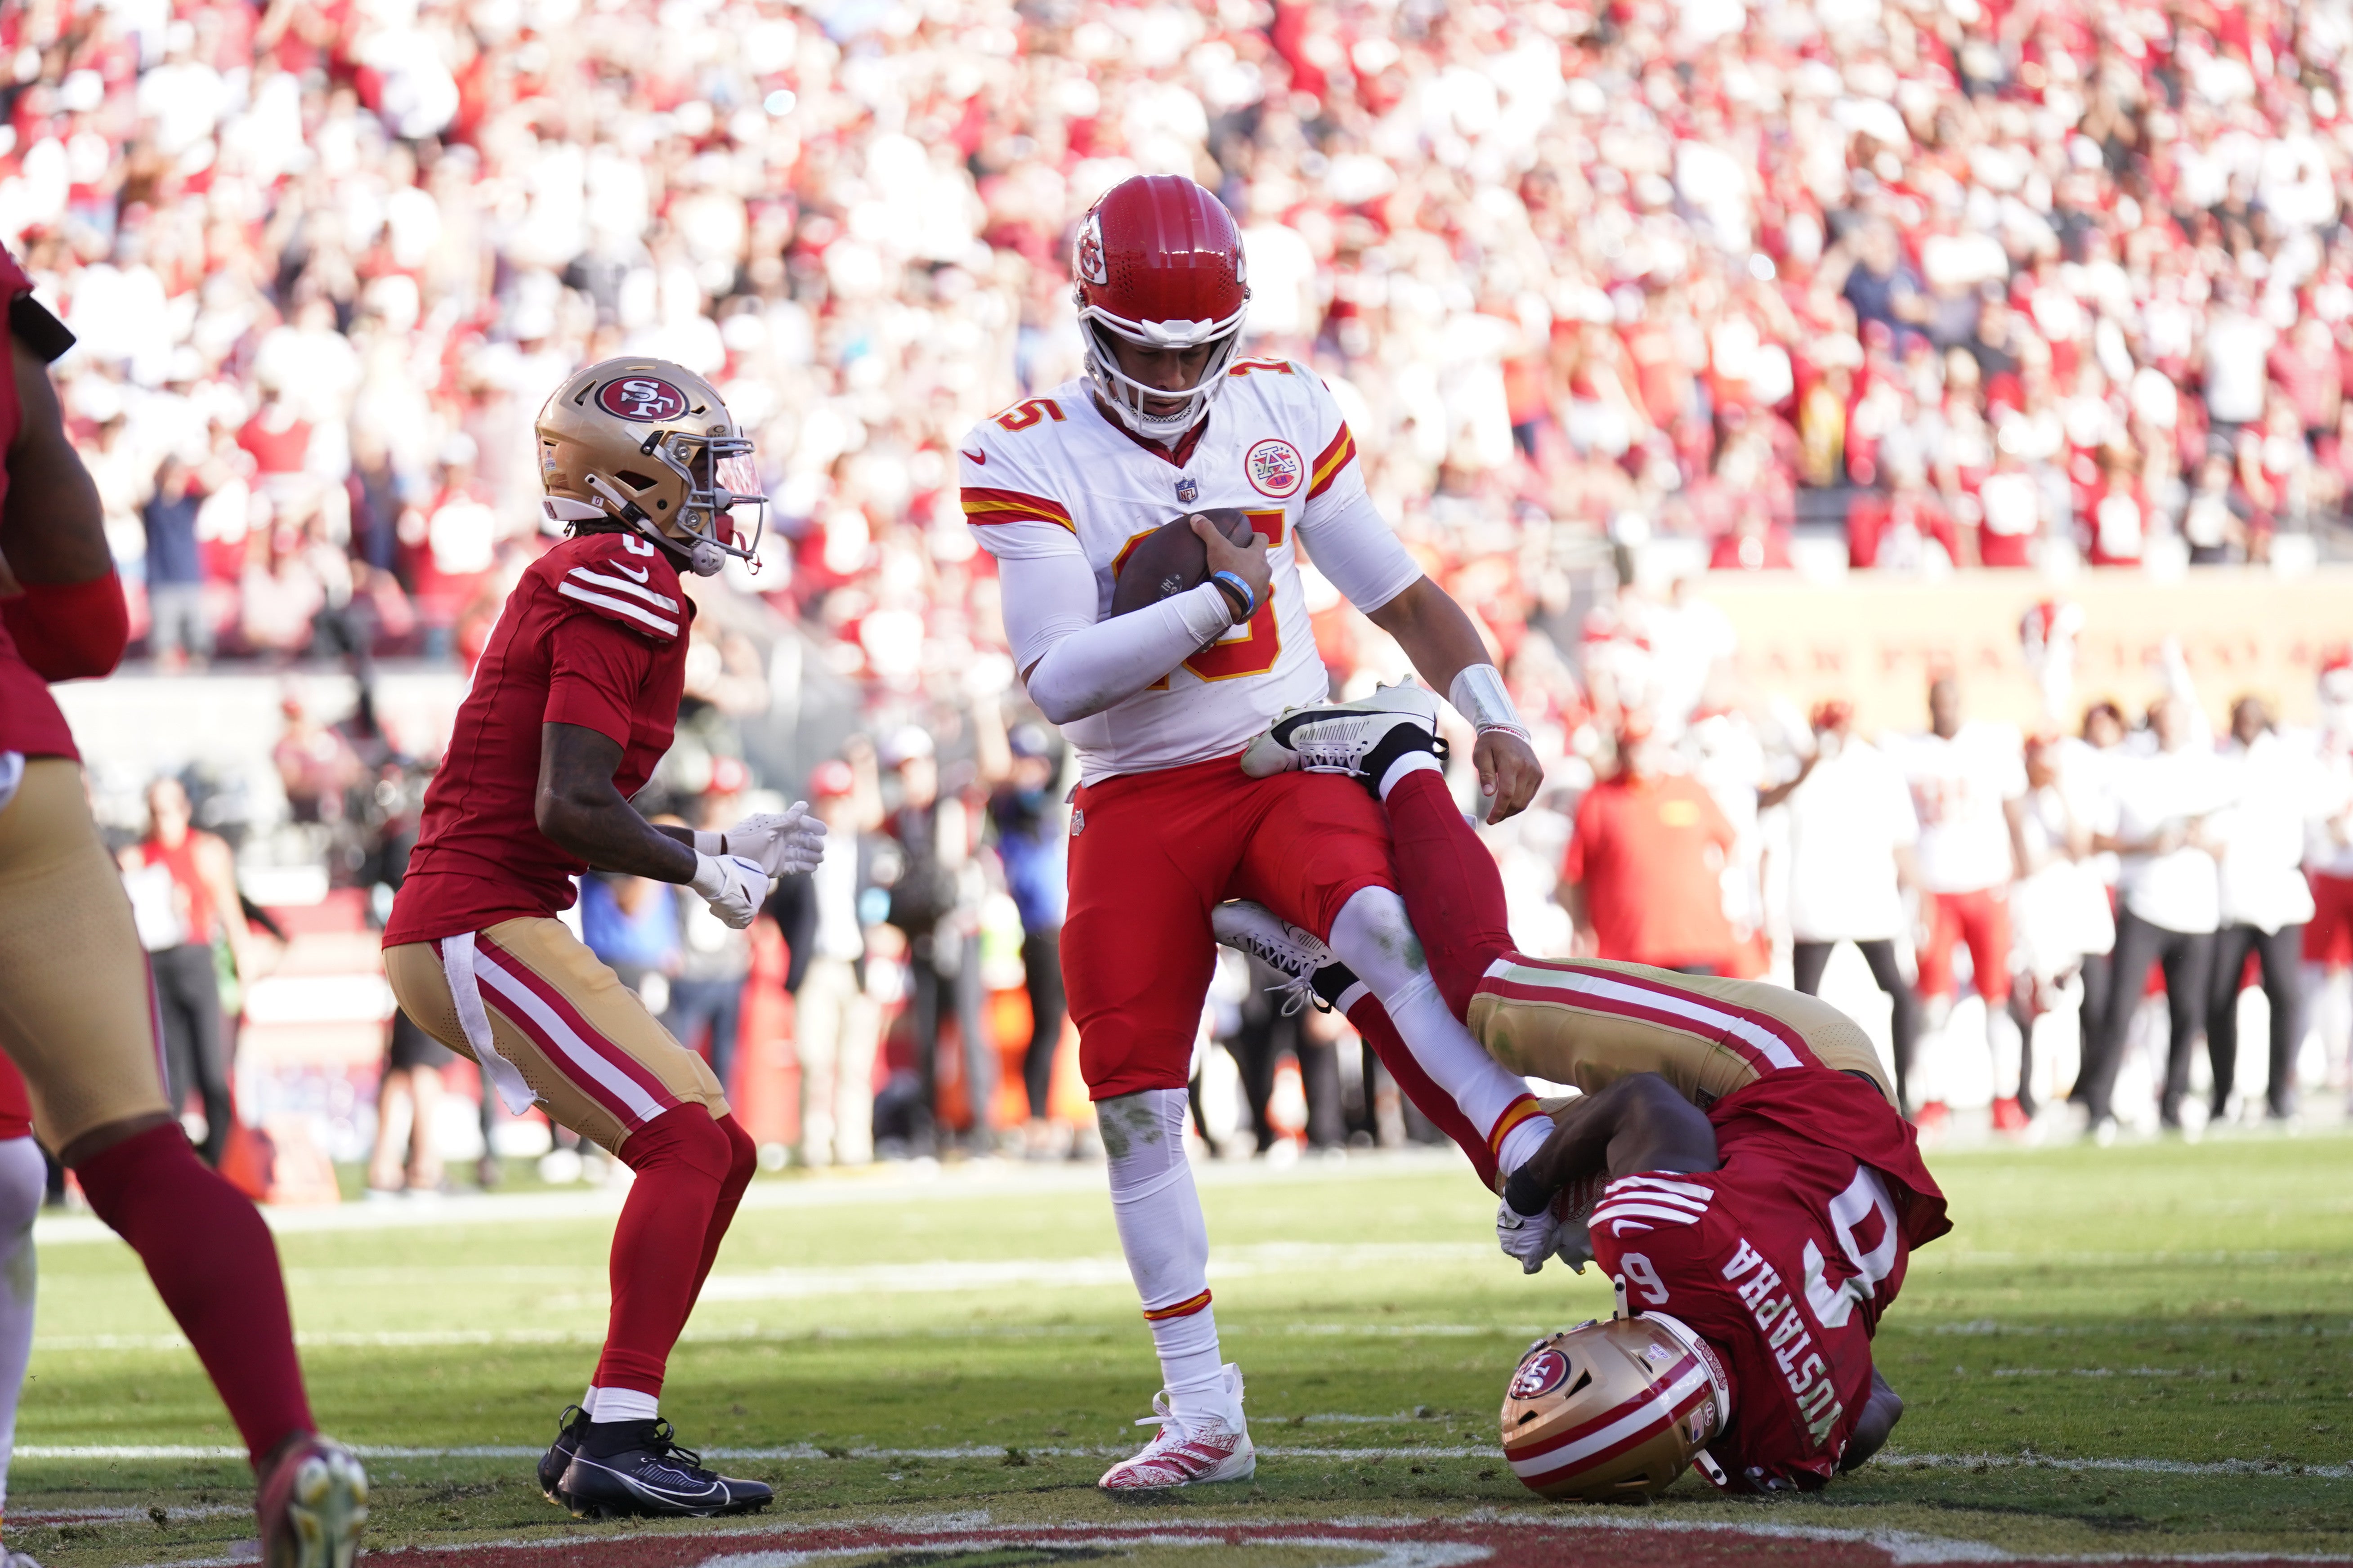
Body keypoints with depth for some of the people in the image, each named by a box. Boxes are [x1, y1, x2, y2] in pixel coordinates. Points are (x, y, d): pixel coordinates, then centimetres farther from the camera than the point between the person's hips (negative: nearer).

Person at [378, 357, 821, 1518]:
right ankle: (615, 1440, -21)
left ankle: (604, 1439, 13)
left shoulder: (583, 585, 19)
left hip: (459, 931, 10)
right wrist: (703, 871, -6)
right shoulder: (626, 590, -13)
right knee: (685, 1147, -16)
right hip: (481, 930, -10)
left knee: (717, 1155, 12)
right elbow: (569, 809, -20)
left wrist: (719, 848, 19)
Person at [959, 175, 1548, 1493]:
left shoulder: (1282, 415, 3)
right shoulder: (1033, 460, -8)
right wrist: (1217, 598, -21)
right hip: (1142, 802, 0)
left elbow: (1398, 590, 13)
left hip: (1293, 764, 0)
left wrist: (1492, 713, 0)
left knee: (1379, 922, -32)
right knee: (1135, 1099, -4)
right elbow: (1059, 680, -17)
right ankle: (1204, 1413, 5)